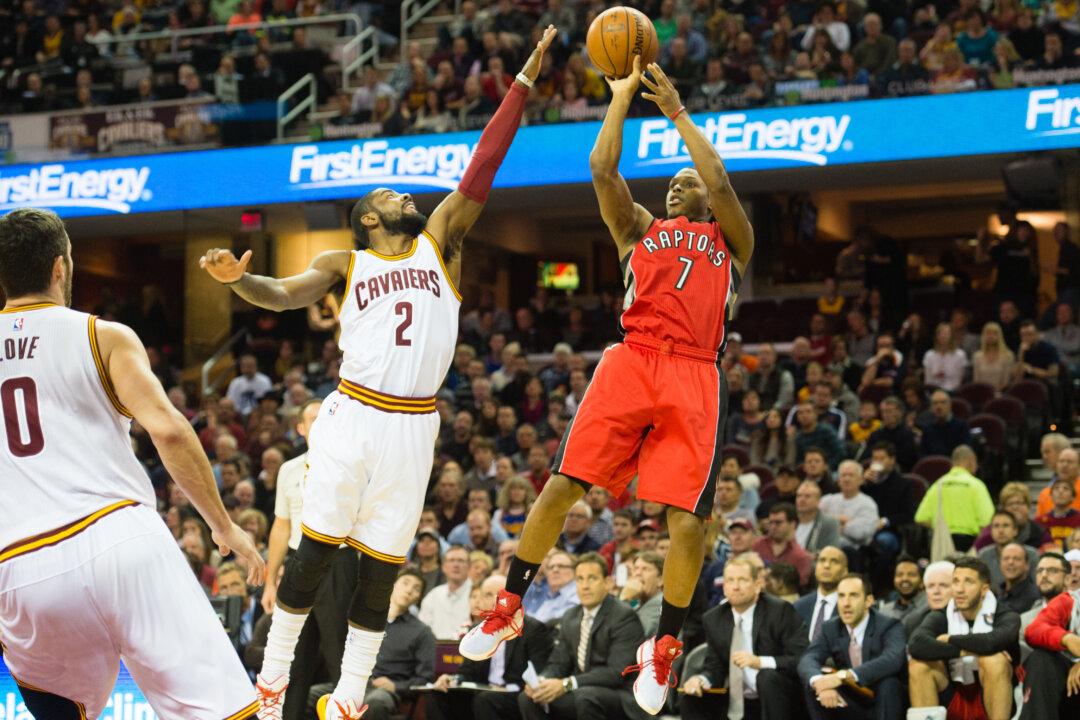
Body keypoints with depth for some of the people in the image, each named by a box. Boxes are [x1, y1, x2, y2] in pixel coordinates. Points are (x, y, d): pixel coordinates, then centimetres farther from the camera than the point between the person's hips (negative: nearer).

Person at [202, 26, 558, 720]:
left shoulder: (439, 242, 15)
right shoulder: (345, 265, 12)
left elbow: (483, 167, 10)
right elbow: (283, 294, -2)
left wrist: (524, 81, 4)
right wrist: (238, 277, -24)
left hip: (413, 427, 2)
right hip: (353, 414, -2)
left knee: (380, 569, 4)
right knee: (315, 552, -3)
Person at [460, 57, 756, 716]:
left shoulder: (732, 240, 22)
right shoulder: (639, 228, 27)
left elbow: (719, 181, 5)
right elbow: (603, 169, 12)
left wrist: (676, 110, 9)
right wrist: (622, 98, 15)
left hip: (696, 376, -1)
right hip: (632, 361, 1)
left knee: (689, 520, -10)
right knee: (562, 485, -8)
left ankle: (664, 648, 6)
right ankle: (508, 610, 6)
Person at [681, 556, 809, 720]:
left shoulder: (780, 611, -10)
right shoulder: (713, 619, 6)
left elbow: (803, 659, -18)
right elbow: (714, 666, 8)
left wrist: (759, 662, -31)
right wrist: (700, 680, -17)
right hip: (737, 700, 5)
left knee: (768, 676, -34)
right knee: (692, 697, -11)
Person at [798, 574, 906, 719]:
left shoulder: (889, 626, -12)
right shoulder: (830, 628, 2)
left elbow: (892, 660, -33)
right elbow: (807, 661, -13)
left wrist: (844, 676, -43)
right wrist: (820, 682, -39)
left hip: (883, 703, -3)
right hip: (850, 706, 4)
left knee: (888, 681, -34)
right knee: (812, 686, -20)